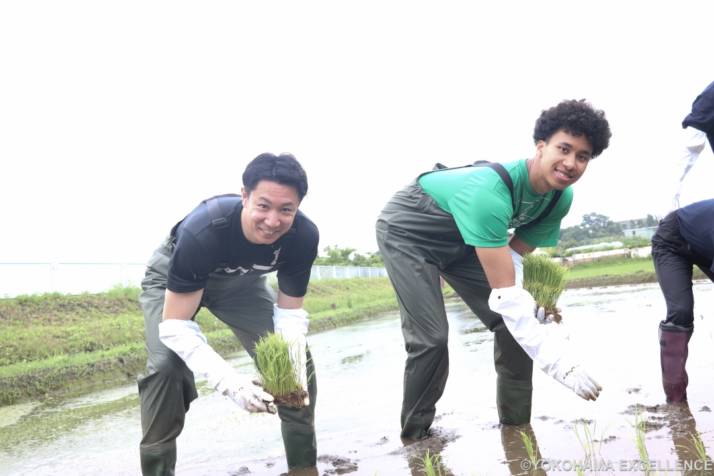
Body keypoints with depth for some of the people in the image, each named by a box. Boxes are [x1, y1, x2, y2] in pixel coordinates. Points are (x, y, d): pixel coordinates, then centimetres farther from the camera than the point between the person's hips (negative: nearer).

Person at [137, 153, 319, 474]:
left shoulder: (303, 236, -30)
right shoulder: (201, 231, -43)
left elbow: (290, 310, -17)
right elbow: (175, 327, -38)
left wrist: (292, 361, -37)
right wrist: (228, 380, -52)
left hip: (240, 281, 4)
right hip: (173, 279, -3)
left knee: (297, 358, -7)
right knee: (167, 366, -26)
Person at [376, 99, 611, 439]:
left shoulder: (561, 198, -15)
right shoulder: (490, 193, -41)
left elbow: (512, 259, -4)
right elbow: (505, 295, -42)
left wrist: (524, 309, -22)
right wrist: (560, 364, -42)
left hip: (462, 239, 8)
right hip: (407, 231, -7)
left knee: (514, 323, -1)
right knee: (431, 337, -17)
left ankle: (516, 427, 14)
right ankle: (414, 437, 5)